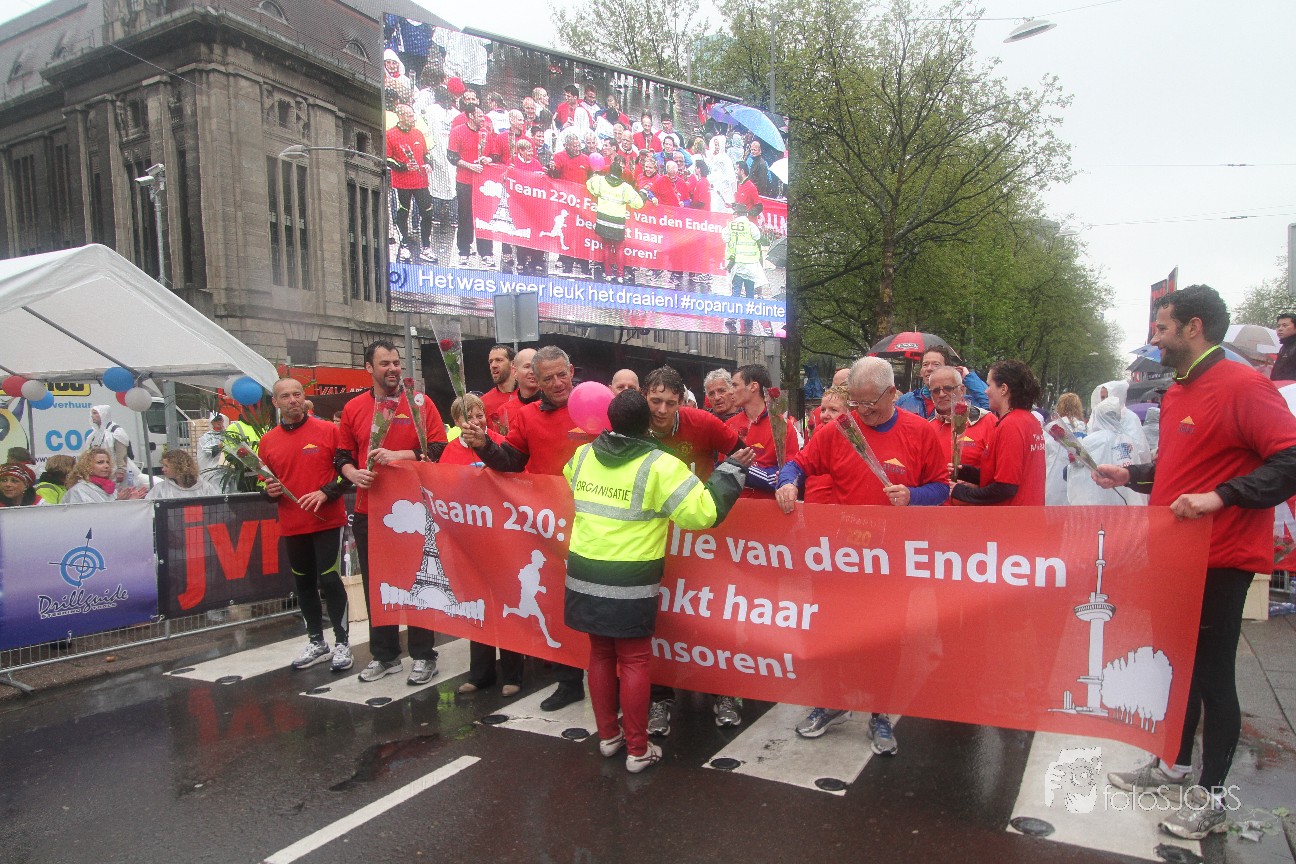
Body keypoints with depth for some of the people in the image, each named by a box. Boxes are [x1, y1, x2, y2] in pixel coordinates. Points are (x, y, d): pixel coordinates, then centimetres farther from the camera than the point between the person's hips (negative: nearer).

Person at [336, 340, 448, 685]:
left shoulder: (421, 404, -1)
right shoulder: (353, 408, 7)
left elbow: (439, 450, -6)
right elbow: (343, 456, 11)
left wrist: (399, 455, -18)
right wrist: (354, 474, -10)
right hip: (369, 512, 3)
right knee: (375, 585, 11)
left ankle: (423, 656, 17)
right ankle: (384, 655, 26)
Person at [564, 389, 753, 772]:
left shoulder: (583, 456, 4)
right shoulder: (659, 465, -12)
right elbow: (703, 511, -14)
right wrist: (732, 470, -4)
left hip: (585, 577, 5)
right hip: (630, 584, -5)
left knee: (601, 653, 18)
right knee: (634, 661, 7)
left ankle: (608, 735, 32)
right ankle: (638, 750, 17)